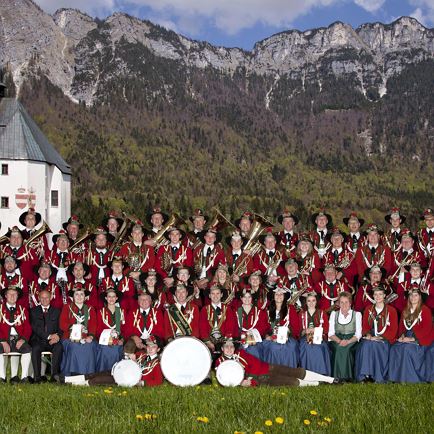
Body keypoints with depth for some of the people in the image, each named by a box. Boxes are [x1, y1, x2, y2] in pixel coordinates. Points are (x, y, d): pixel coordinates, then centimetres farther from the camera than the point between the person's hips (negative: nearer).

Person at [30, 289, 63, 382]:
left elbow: (61, 327, 9)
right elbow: (35, 328, -2)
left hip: (53, 340, 1)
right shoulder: (34, 311, 12)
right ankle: (37, 377, -31)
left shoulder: (56, 311, 17)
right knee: (35, 348, -34)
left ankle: (55, 375, -30)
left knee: (59, 347, -32)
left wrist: (58, 335, -15)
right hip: (38, 340, -1)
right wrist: (48, 336, -14)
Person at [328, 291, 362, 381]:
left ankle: (347, 376, -29)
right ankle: (337, 376, -32)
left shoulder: (357, 314, 11)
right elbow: (331, 333, 5)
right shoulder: (334, 314, 15)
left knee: (347, 348, -35)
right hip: (336, 341, 1)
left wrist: (348, 341, -19)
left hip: (351, 341, -1)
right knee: (338, 348, -34)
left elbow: (358, 334, 1)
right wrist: (339, 341, -16)